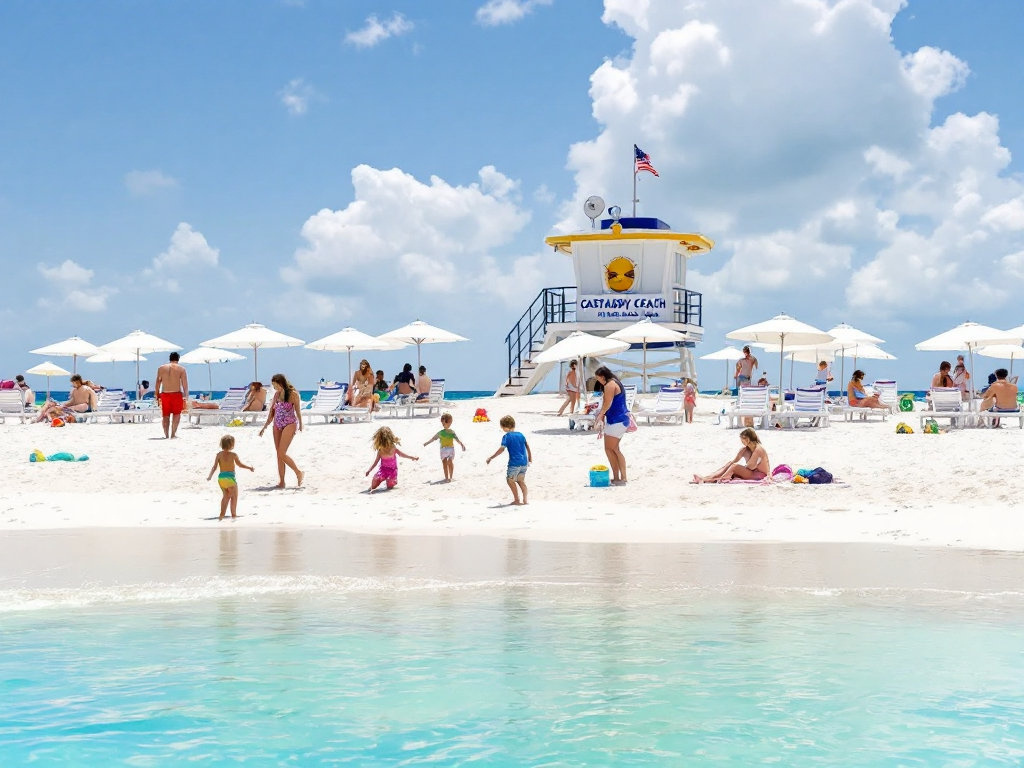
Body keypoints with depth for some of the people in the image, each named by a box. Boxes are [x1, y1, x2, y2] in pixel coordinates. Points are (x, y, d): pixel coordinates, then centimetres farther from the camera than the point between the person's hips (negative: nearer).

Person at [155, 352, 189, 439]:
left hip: (164, 394, 2)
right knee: (176, 414, 8)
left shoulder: (161, 368, 7)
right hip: (176, 394, -2)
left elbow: (157, 383, 6)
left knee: (166, 415, 10)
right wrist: (186, 395, 6)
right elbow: (185, 384, -3)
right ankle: (173, 433, -1)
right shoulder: (181, 369, 0)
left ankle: (166, 435, 7)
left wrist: (157, 396, 11)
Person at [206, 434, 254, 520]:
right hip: (230, 477, -5)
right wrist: (249, 468, 16)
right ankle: (233, 514, 11)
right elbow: (240, 464, 2)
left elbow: (214, 467, -4)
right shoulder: (233, 455, -10)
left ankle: (222, 513, 18)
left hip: (221, 477, 5)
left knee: (226, 495, 21)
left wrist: (210, 476, 1)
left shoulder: (219, 455, 0)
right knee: (234, 496, 10)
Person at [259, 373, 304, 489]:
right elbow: (272, 412, 14)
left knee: (282, 454, -14)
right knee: (279, 454, 5)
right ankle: (281, 482, 8)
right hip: (277, 426, 7)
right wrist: (265, 427, 13)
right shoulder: (277, 394, 10)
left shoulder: (293, 394, -9)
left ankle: (299, 473, 3)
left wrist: (300, 425, 0)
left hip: (289, 425, -7)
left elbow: (298, 411, -3)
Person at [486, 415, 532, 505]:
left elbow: (502, 449, -16)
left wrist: (491, 458, -13)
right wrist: (530, 458, 32)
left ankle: (517, 500, 8)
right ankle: (525, 500, 17)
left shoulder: (507, 437, -8)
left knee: (510, 480, 9)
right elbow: (527, 447, 18)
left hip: (514, 463, -6)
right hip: (524, 462, 6)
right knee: (520, 480, 19)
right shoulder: (521, 435, 10)